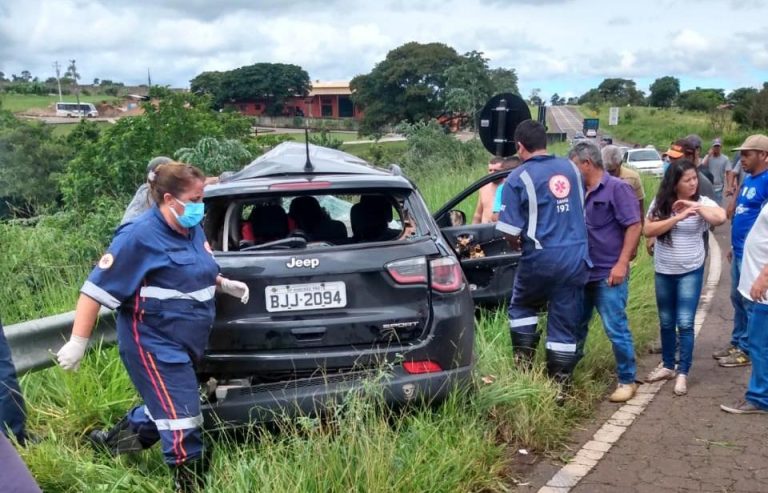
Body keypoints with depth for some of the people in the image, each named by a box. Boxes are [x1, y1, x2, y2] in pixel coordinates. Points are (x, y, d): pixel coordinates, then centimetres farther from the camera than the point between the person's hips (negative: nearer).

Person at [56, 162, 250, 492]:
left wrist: (224, 284, 8)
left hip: (183, 342, 9)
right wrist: (78, 342, -18)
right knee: (182, 420, -6)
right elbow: (96, 288, -18)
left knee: (166, 408, 23)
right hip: (153, 343, -9)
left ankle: (111, 442, 46)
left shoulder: (192, 229, 6)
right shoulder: (140, 235, -20)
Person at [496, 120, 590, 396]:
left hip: (540, 258, -4)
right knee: (565, 324, 9)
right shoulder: (571, 168, 8)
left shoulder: (518, 178, -8)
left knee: (521, 307, 22)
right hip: (576, 257, 4)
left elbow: (510, 231, -11)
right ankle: (559, 386, 12)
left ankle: (524, 366, 16)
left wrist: (516, 244, 10)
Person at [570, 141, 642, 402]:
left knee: (616, 330, -1)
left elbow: (634, 226, -14)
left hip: (608, 275, -7)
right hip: (584, 274, 8)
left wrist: (622, 264, -19)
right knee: (576, 326, 16)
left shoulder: (617, 188, -9)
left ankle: (627, 381, 12)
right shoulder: (583, 193, 12)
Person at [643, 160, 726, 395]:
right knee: (666, 322, 14)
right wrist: (678, 217, -22)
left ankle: (683, 373, 5)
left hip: (691, 272, -3)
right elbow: (648, 230, -15)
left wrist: (693, 205, -23)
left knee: (685, 323, -5)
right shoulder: (660, 203, -3)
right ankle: (667, 366, 29)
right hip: (663, 272, 3)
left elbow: (721, 218, -28)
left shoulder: (702, 202, -8)